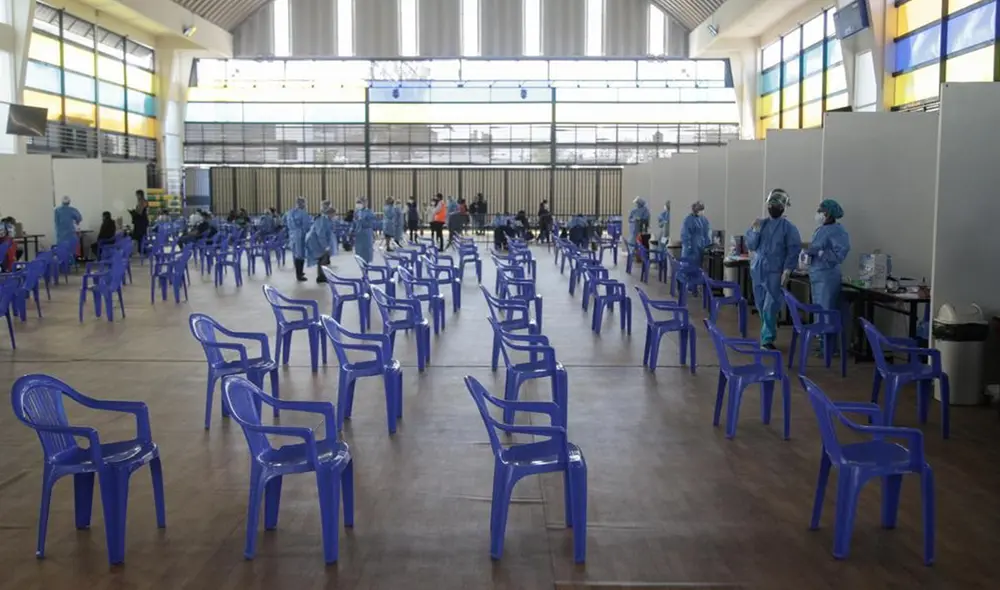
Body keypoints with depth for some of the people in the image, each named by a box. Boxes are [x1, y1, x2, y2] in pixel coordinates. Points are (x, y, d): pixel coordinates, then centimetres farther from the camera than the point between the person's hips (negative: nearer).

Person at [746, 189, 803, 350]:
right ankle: (768, 333, 24)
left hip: (775, 272, -4)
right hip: (758, 270, 5)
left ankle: (767, 339, -5)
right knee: (761, 306, 10)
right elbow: (751, 246, 5)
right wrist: (755, 231, -10)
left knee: (770, 307, -8)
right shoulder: (760, 223, 9)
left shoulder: (789, 228, -3)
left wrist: (787, 271, -15)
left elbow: (794, 251, -8)